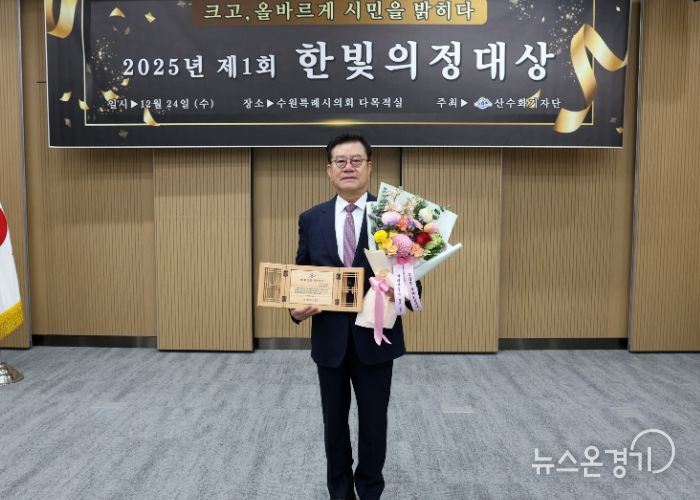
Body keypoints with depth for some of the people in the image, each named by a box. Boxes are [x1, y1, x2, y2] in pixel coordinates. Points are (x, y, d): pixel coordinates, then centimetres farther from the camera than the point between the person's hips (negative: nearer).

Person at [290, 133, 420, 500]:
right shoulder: (310, 219, 3)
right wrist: (297, 308, -12)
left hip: (375, 337, -2)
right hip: (329, 338, 2)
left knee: (374, 423, 14)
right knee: (334, 423, 17)